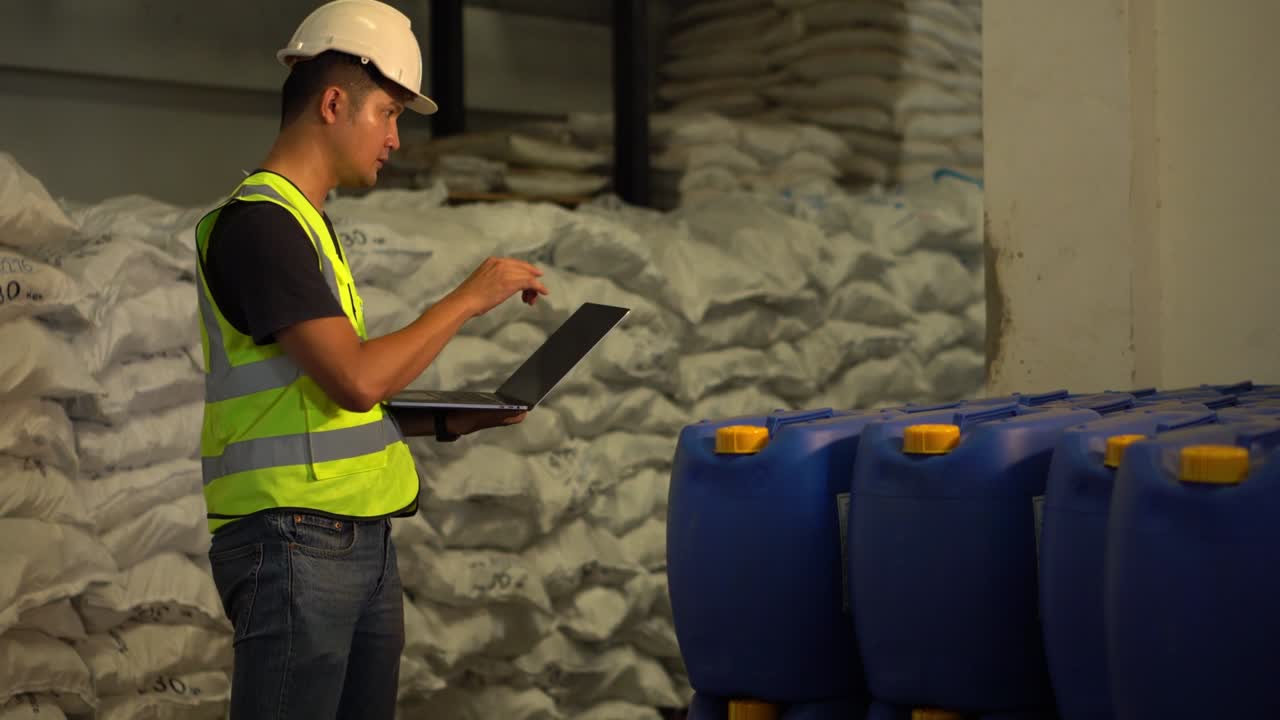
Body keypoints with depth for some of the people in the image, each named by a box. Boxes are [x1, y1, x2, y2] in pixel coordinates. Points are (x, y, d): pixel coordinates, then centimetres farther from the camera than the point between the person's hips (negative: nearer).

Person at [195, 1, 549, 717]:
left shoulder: (307, 227, 19)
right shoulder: (259, 221, -12)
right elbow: (355, 379, -21)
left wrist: (450, 421, 11)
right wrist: (469, 299, -10)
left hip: (363, 542, 10)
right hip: (295, 542, -10)